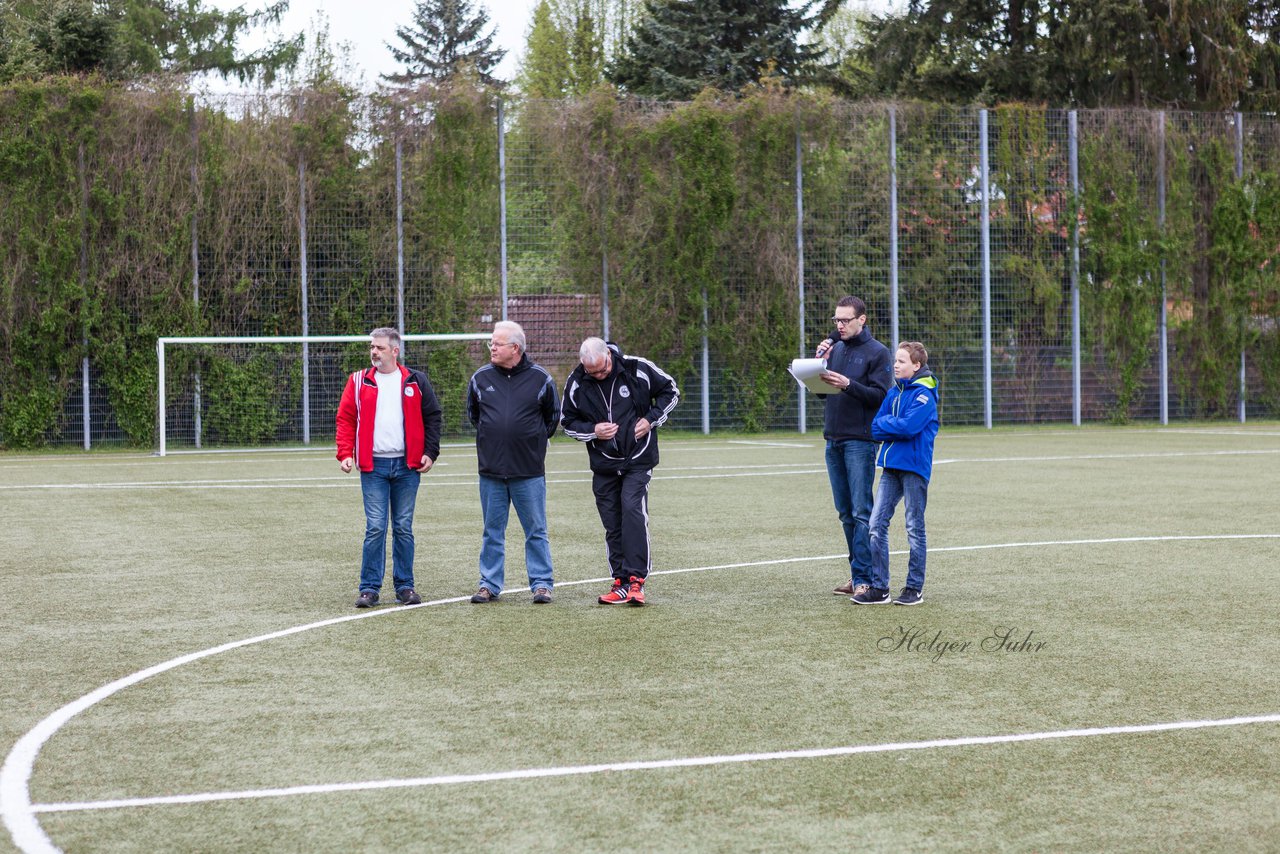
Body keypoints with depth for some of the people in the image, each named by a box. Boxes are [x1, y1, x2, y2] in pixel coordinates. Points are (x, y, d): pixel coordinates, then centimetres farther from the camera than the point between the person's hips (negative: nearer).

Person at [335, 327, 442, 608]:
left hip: (408, 465, 1)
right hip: (373, 467, -1)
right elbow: (345, 418, 5)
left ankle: (404, 586, 13)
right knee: (375, 528, -5)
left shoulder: (416, 382, 7)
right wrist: (345, 454, -7)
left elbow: (433, 417, 9)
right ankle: (369, 588, 0)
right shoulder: (358, 382, 7)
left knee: (404, 528, 6)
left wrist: (430, 452, 0)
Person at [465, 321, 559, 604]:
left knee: (536, 532, 3)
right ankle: (489, 585, 15)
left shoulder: (540, 379, -2)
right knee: (492, 532, 8)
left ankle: (542, 584, 9)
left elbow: (553, 416, 12)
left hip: (529, 471, -2)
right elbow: (472, 414, 20)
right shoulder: (480, 378, 3)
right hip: (491, 470, 2)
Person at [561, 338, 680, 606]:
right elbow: (567, 421, 8)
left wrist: (651, 419, -8)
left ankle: (636, 579, -17)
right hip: (603, 466, 3)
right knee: (612, 524, 4)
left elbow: (670, 391, 5)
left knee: (633, 511, -18)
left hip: (638, 460, -3)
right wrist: (592, 430, -11)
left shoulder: (637, 369, -9)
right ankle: (621, 583, 10)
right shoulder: (576, 383, -4)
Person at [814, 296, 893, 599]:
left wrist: (848, 384, -23)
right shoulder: (834, 348, 14)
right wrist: (819, 363, -1)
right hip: (833, 438, 6)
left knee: (861, 511, -8)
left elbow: (880, 395, -11)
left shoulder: (878, 353, -3)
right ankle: (858, 571, 17)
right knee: (845, 512, 10)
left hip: (860, 440, -6)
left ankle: (862, 578, -8)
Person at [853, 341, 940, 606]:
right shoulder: (893, 392, 13)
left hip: (914, 467, -7)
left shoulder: (924, 394, -9)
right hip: (891, 465, 7)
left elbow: (909, 426, -20)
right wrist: (895, 426, -11)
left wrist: (882, 425, -7)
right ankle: (879, 587, 6)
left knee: (914, 528, 2)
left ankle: (915, 588, 10)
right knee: (877, 523, 2)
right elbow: (876, 424, 8)